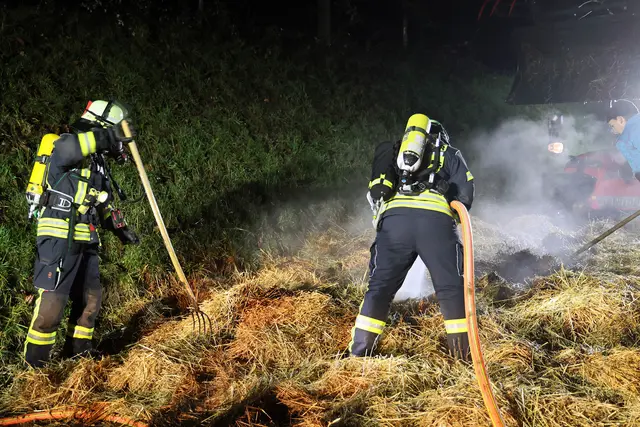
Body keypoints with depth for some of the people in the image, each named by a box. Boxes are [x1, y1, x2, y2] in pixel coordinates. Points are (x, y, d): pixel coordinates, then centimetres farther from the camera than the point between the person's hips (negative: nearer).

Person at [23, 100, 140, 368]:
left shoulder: (97, 162, 19)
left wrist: (120, 228, 24)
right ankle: (34, 364, -1)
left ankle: (77, 352, 25)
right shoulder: (70, 147, -7)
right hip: (59, 238, -9)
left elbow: (103, 203, 29)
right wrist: (108, 136, -29)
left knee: (91, 297, 12)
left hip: (85, 242, 9)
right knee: (53, 300, -10)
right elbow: (65, 148, -32)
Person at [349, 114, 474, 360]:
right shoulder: (450, 154, 31)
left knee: (379, 288, 9)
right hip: (437, 221, -1)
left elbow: (375, 193, 19)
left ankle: (358, 354, 7)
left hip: (395, 218, 1)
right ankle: (464, 355, 11)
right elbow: (466, 195, 19)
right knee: (451, 290, 10)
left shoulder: (392, 150, 33)